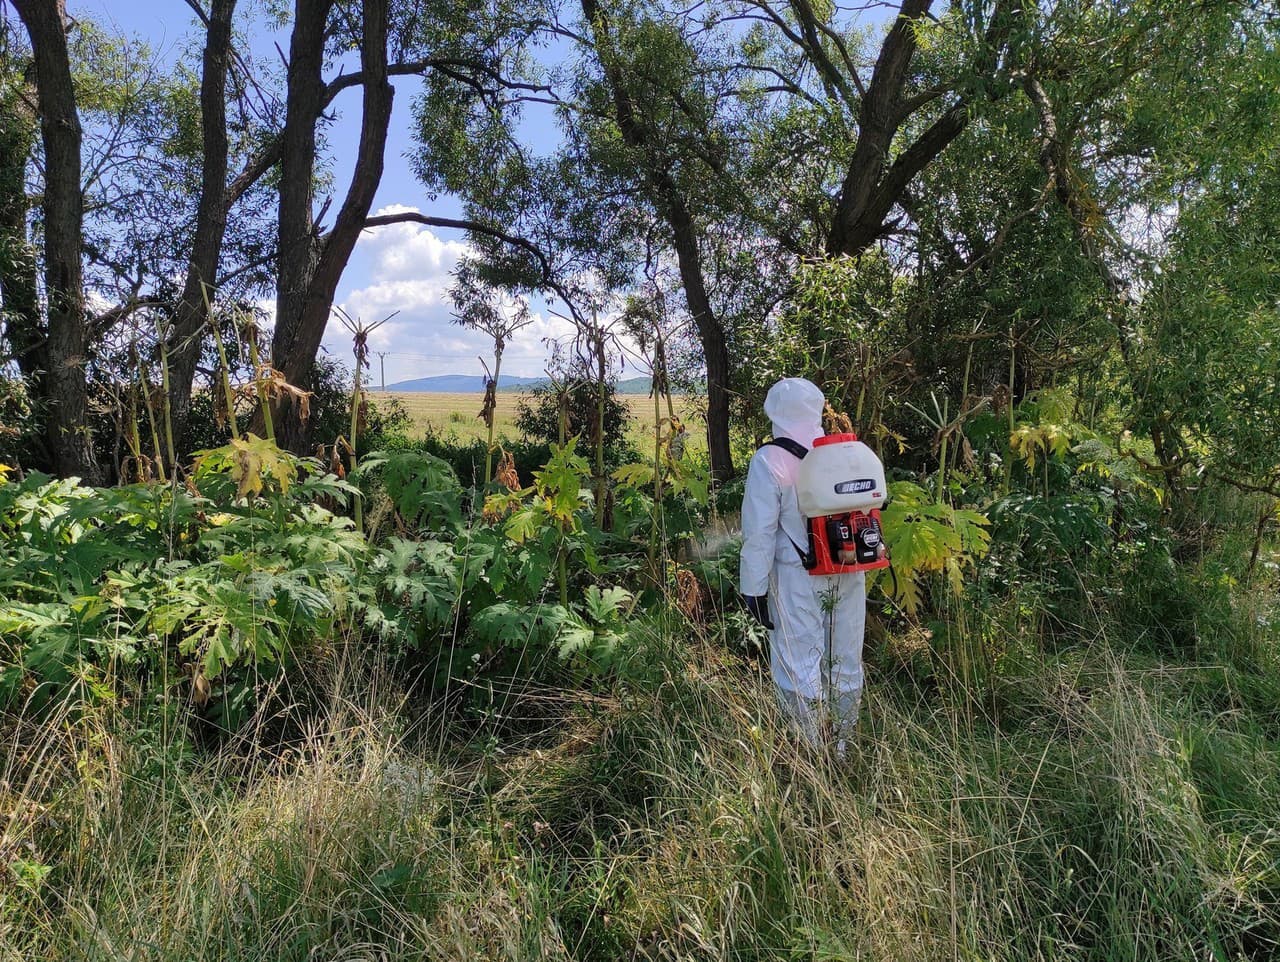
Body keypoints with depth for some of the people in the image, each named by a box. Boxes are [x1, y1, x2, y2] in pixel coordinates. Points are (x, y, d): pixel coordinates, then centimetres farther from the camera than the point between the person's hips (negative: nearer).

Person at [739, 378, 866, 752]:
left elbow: (759, 532, -13)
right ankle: (839, 746, 30)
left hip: (798, 581, -5)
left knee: (800, 667, 6)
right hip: (849, 576, 6)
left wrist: (753, 589, -7)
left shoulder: (769, 461, -12)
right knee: (845, 664, 16)